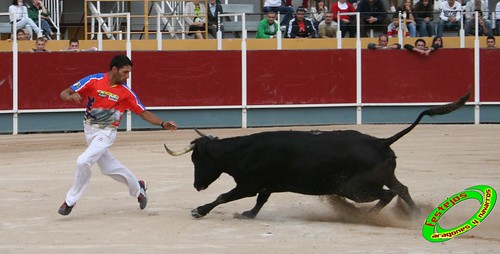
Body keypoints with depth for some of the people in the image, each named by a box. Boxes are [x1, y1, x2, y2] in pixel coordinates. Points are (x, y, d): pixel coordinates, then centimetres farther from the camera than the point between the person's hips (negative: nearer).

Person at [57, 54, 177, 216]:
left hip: (106, 133, -3)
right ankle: (137, 187, 39)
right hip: (89, 130, 3)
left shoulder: (126, 92, -8)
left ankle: (71, 201, -5)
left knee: (83, 161, -21)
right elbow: (64, 94, -12)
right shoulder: (93, 81, -11)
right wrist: (71, 96, -35)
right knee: (108, 166, 15)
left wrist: (163, 124, -14)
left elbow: (144, 113, -2)